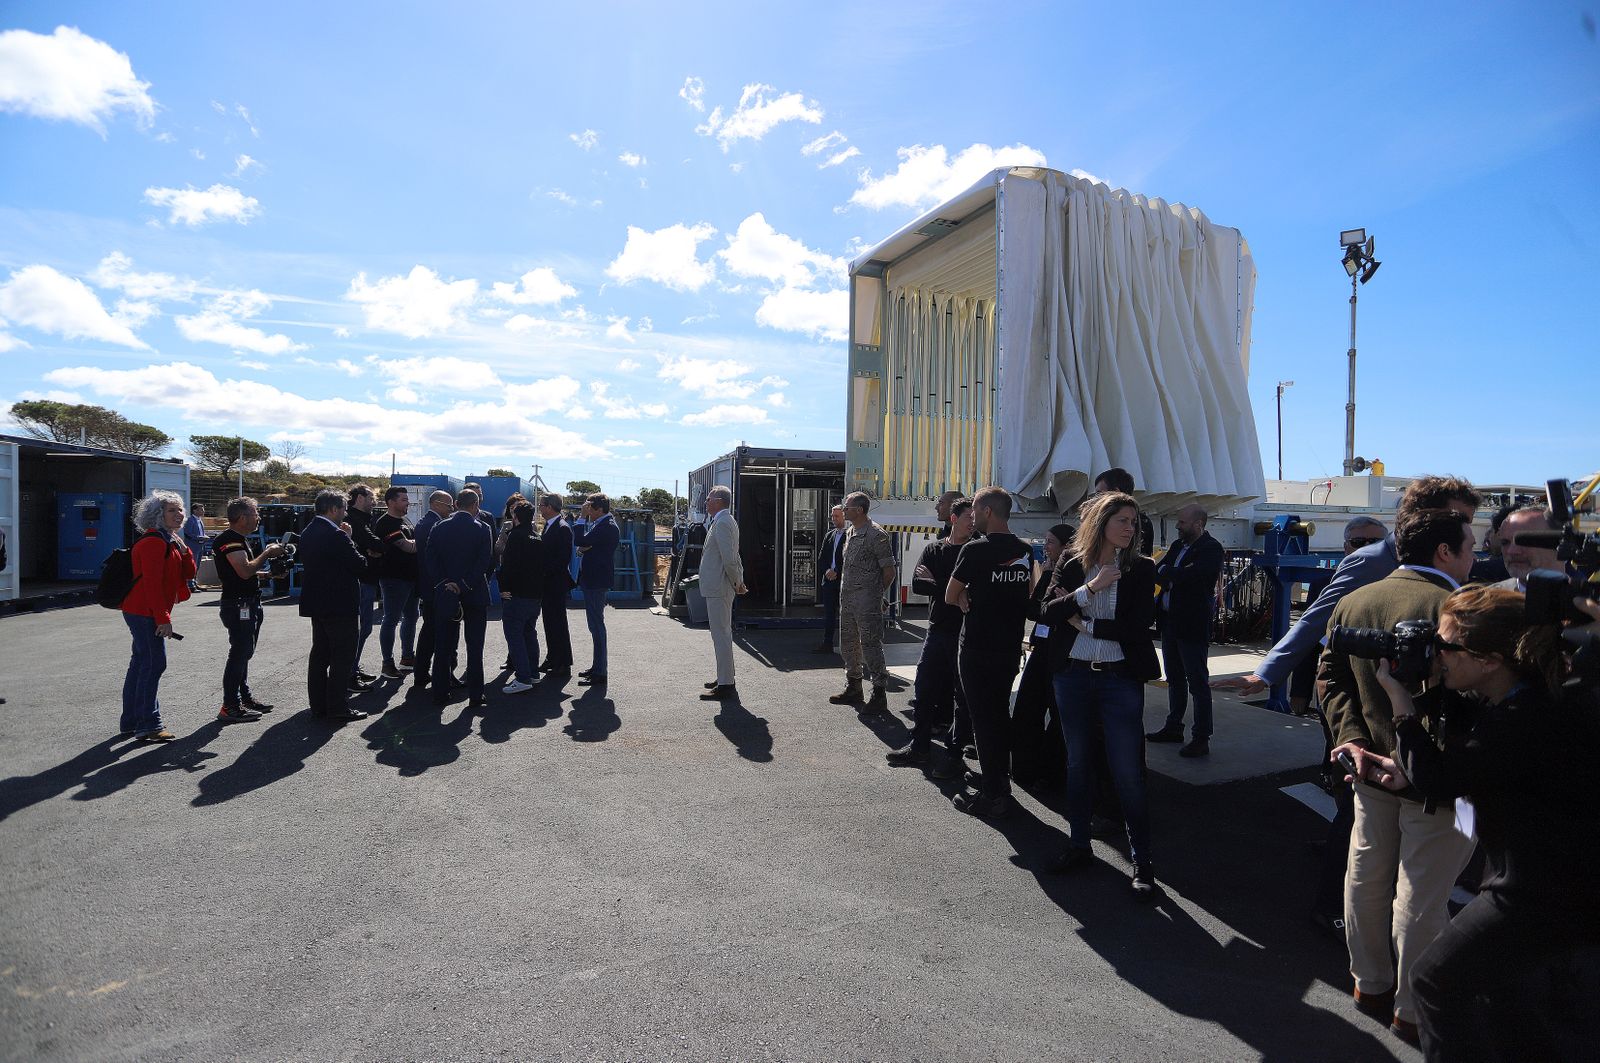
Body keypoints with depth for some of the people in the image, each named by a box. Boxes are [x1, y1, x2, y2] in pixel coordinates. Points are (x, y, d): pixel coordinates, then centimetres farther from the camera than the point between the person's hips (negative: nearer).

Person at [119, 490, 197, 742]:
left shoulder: (170, 541, 14)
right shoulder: (154, 541, -16)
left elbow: (188, 574, 10)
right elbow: (152, 583, -21)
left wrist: (183, 549, -5)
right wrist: (163, 618, -21)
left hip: (145, 613, 11)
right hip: (145, 613, -11)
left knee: (141, 664, 15)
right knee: (154, 664, -8)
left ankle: (131, 722, 25)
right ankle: (148, 726, -2)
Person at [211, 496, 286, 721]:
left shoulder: (242, 539, 17)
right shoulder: (230, 540, -16)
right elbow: (245, 571, -27)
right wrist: (267, 553, -16)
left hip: (249, 605, 11)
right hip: (238, 605, -11)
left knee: (243, 653, 17)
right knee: (239, 654, -7)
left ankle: (244, 697, 27)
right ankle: (230, 707, -2)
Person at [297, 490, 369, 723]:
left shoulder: (307, 533, 9)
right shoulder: (336, 535, -19)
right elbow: (360, 566, -17)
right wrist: (350, 540, -2)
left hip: (315, 603, 9)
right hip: (340, 605, -9)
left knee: (319, 654, 15)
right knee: (342, 656, -1)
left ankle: (318, 705, 23)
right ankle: (336, 708, 2)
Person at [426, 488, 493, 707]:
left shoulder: (439, 528, 1)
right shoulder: (482, 529, -7)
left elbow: (431, 562, -3)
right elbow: (484, 563, -14)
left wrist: (446, 583, -5)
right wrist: (465, 586, -12)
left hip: (445, 595, 3)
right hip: (475, 595, -3)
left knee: (444, 646, 12)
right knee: (475, 647, 4)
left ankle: (440, 693, 18)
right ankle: (475, 695, 7)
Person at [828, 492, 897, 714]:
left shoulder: (876, 535, -14)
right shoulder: (850, 533, 13)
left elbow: (889, 572, -11)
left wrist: (875, 594, 1)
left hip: (867, 600, -9)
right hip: (847, 599, 9)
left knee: (871, 645, -5)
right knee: (849, 644, 16)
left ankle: (880, 695, 4)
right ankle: (853, 688, 30)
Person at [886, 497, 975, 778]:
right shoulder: (934, 549, 8)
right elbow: (916, 583, -4)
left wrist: (935, 584, -14)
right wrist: (950, 589, -14)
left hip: (965, 632, -4)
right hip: (937, 629, 4)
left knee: (962, 694, 4)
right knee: (924, 690, 10)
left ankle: (955, 754, 16)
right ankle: (919, 747, 23)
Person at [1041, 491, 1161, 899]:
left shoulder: (1141, 568, -3)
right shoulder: (1071, 562, 1)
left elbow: (1137, 625, -13)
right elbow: (1049, 612, -9)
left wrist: (1083, 623, -10)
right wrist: (1091, 587, -19)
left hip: (1120, 679, -2)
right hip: (1073, 676, 3)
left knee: (1128, 773, 2)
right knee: (1077, 763, 16)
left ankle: (1142, 861, 19)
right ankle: (1079, 845, 32)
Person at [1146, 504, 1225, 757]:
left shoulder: (1211, 548, -12)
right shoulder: (1178, 545, 13)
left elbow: (1194, 575, -27)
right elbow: (1159, 571, 10)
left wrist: (1165, 572, -17)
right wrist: (1163, 573, -11)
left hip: (1193, 625, -8)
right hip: (1170, 621, 8)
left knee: (1198, 683, -1)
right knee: (1175, 679, 18)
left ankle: (1201, 738, 7)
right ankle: (1173, 727, 31)